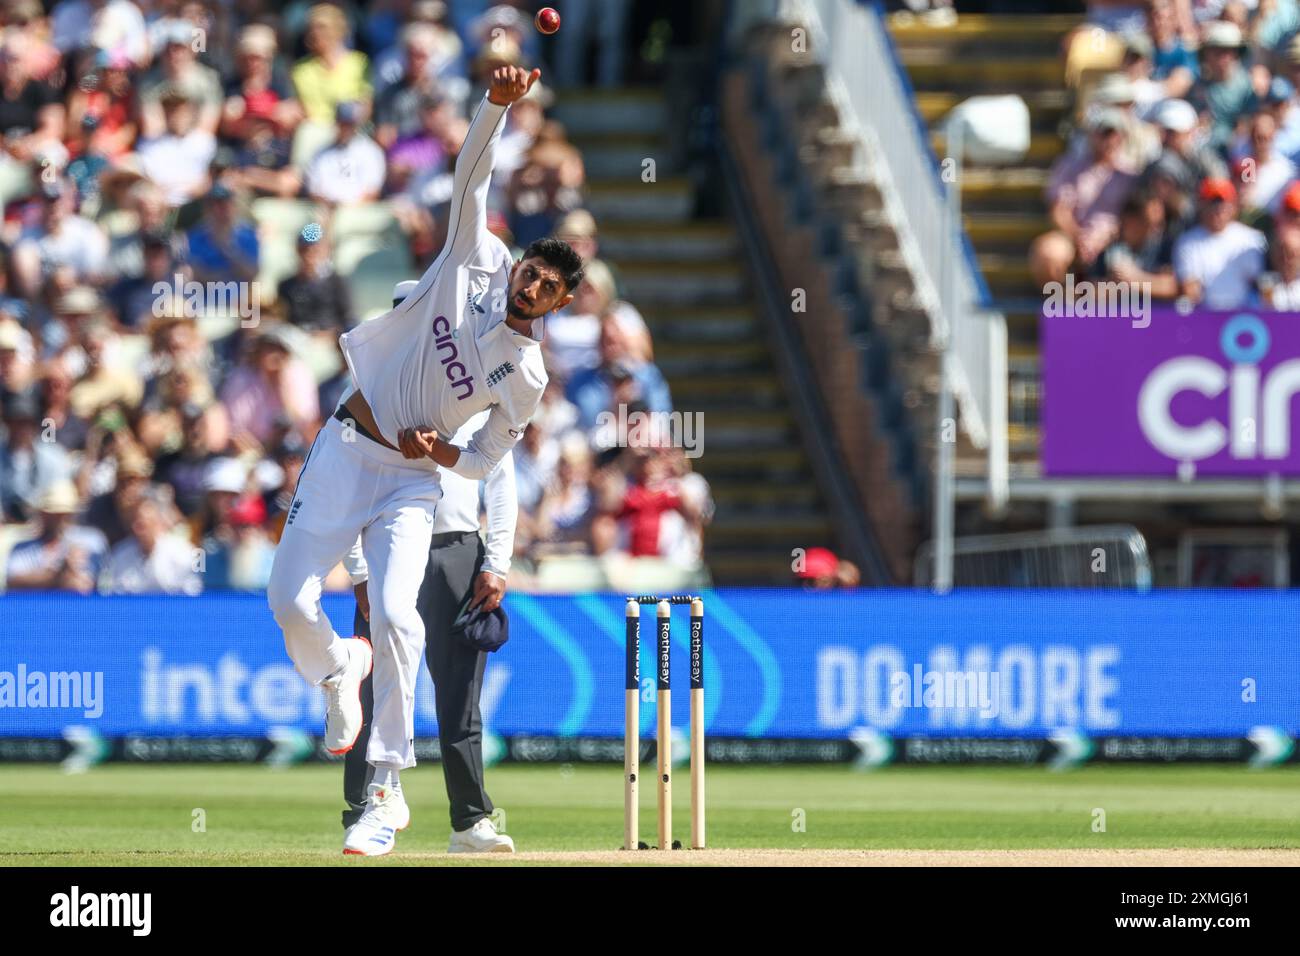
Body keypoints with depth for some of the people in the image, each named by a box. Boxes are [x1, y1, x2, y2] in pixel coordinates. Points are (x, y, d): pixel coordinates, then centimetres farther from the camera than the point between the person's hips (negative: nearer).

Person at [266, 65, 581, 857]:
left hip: (412, 479, -1)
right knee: (291, 599, -8)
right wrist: (499, 105, -23)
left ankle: (388, 791, -15)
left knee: (396, 615, -20)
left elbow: (488, 462, 5)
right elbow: (473, 171, -8)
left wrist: (446, 453, -16)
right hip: (346, 450, 1)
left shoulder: (527, 377, -3)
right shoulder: (478, 259, -1)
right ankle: (341, 669, 30)